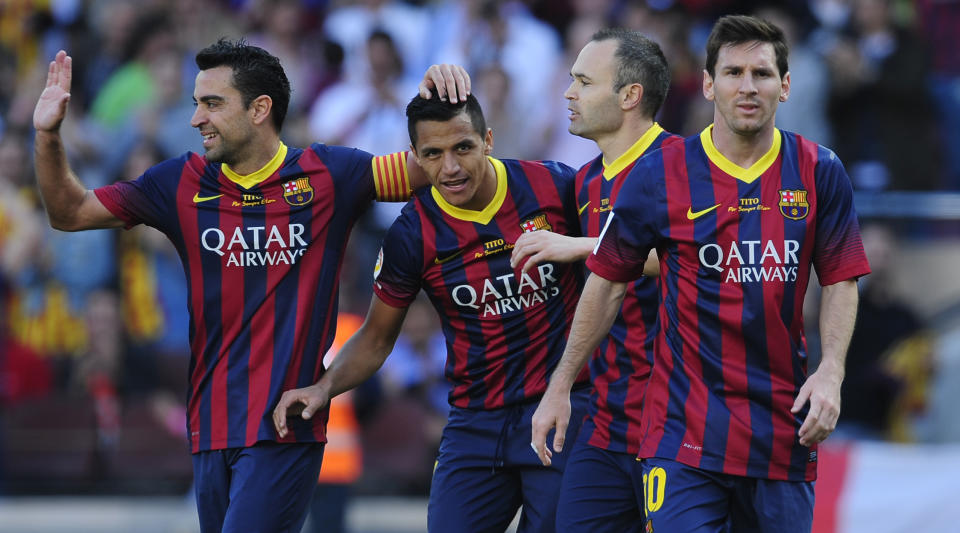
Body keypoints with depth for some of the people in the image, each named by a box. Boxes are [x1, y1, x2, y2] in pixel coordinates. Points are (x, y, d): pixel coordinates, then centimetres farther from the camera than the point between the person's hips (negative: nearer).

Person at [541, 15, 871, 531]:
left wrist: (830, 372, -8)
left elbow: (840, 282, 8)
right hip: (685, 429, -2)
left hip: (783, 426, 2)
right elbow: (607, 281, 7)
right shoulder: (659, 175, -2)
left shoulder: (819, 172, 2)